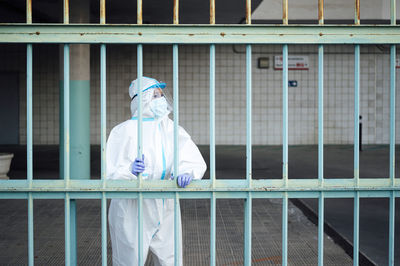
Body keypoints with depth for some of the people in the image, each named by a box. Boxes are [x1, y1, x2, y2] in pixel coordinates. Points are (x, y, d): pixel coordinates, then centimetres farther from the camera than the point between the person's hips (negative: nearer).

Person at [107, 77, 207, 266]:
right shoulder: (124, 131, -7)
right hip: (131, 212, -4)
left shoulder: (172, 129, 5)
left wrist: (185, 172, -27)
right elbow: (110, 174, -11)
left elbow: (195, 161, -5)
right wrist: (130, 170, -31)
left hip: (165, 212, 4)